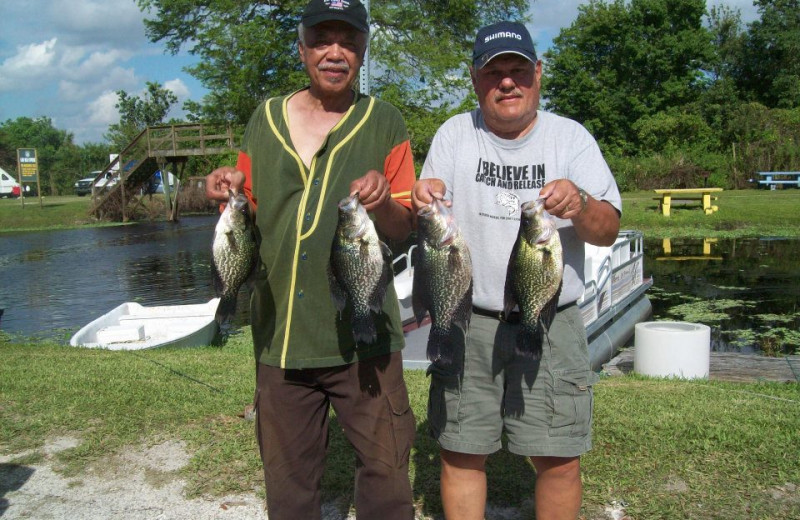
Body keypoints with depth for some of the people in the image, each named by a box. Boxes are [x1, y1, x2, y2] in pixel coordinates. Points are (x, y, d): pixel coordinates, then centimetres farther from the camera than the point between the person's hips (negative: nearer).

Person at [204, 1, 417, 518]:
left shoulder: (384, 121, 3)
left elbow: (405, 228, 2)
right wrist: (230, 190, -6)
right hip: (280, 333, 2)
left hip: (362, 332, -2)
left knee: (386, 466, 4)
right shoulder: (265, 119, 9)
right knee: (287, 477, 14)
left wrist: (382, 202, -19)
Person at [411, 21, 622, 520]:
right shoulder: (454, 134, 5)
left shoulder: (571, 136, 3)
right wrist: (424, 205, -19)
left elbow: (608, 231, -4)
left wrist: (580, 207, -27)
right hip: (466, 322, 1)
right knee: (461, 455, 7)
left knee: (560, 460, 3)